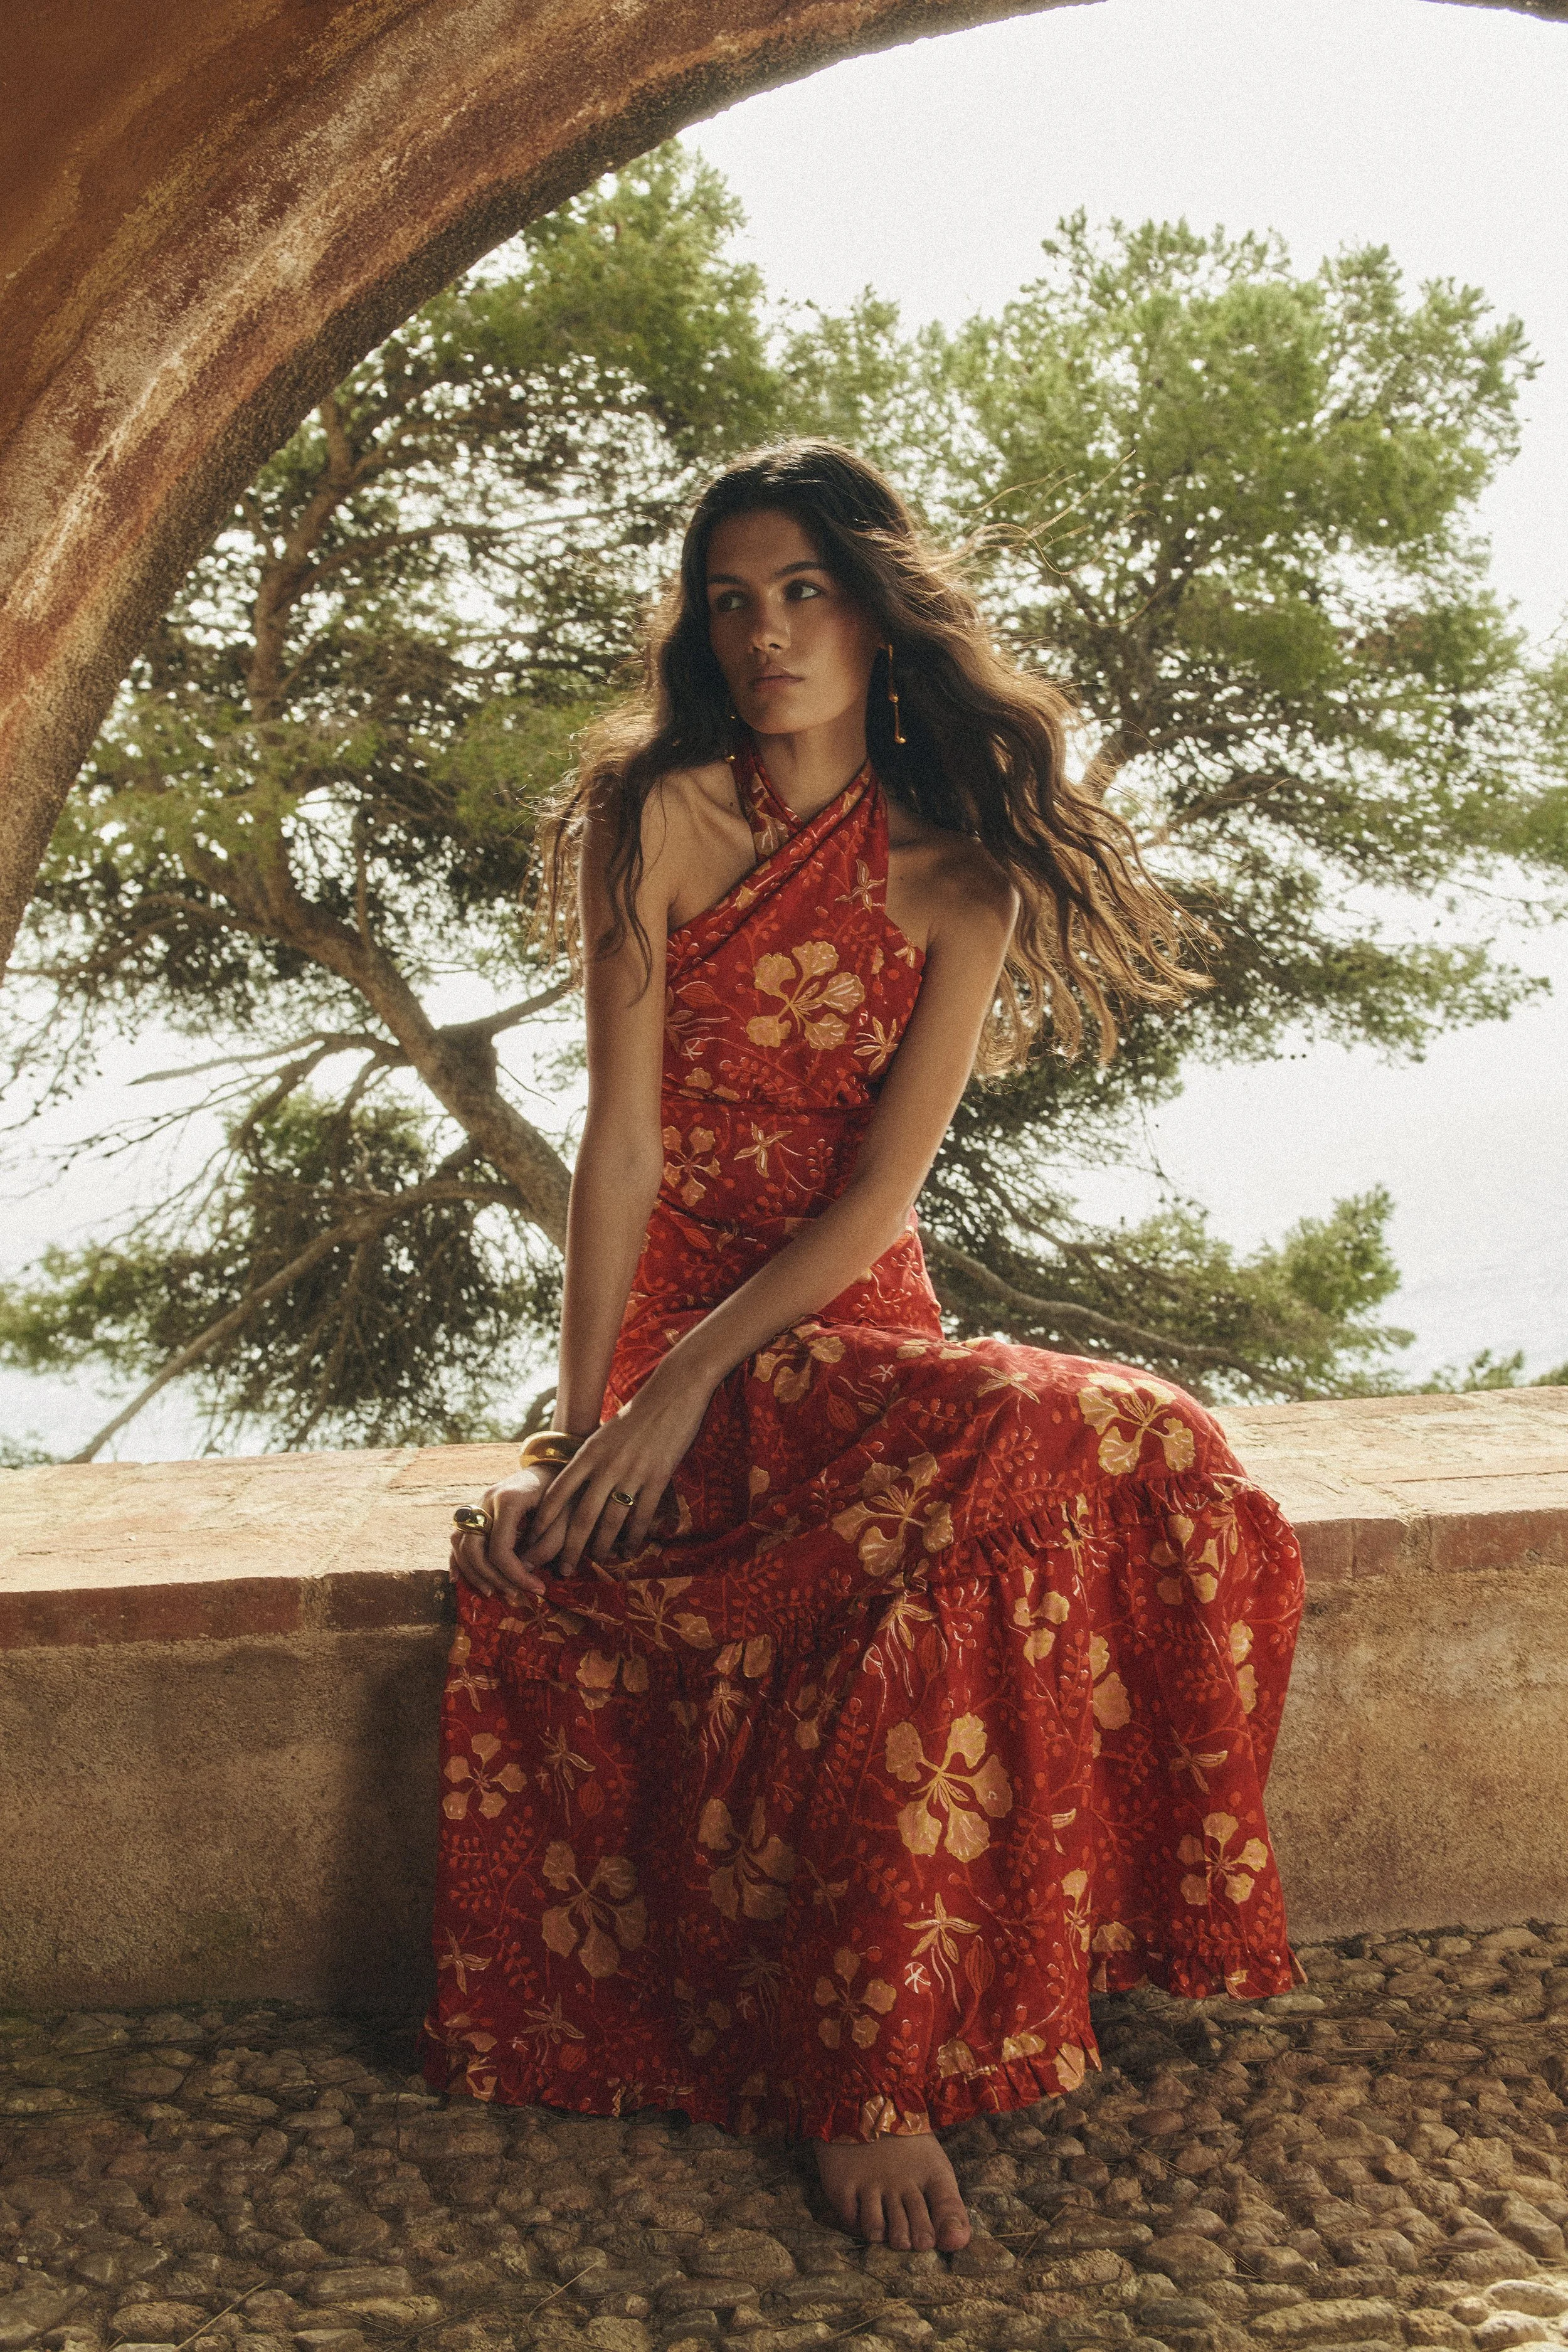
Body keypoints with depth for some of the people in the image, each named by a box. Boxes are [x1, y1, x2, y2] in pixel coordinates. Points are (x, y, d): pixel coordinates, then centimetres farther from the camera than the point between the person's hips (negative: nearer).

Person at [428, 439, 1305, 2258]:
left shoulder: (961, 873, 5)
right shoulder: (663, 818, -1)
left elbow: (882, 1190, -5)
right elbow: (622, 1143, -7)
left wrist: (687, 1382, -16)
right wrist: (579, 1423, -13)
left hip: (860, 1327, 4)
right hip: (673, 1330, -3)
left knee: (1145, 1458, -26)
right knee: (1036, 1457, -31)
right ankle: (873, 2072, -24)